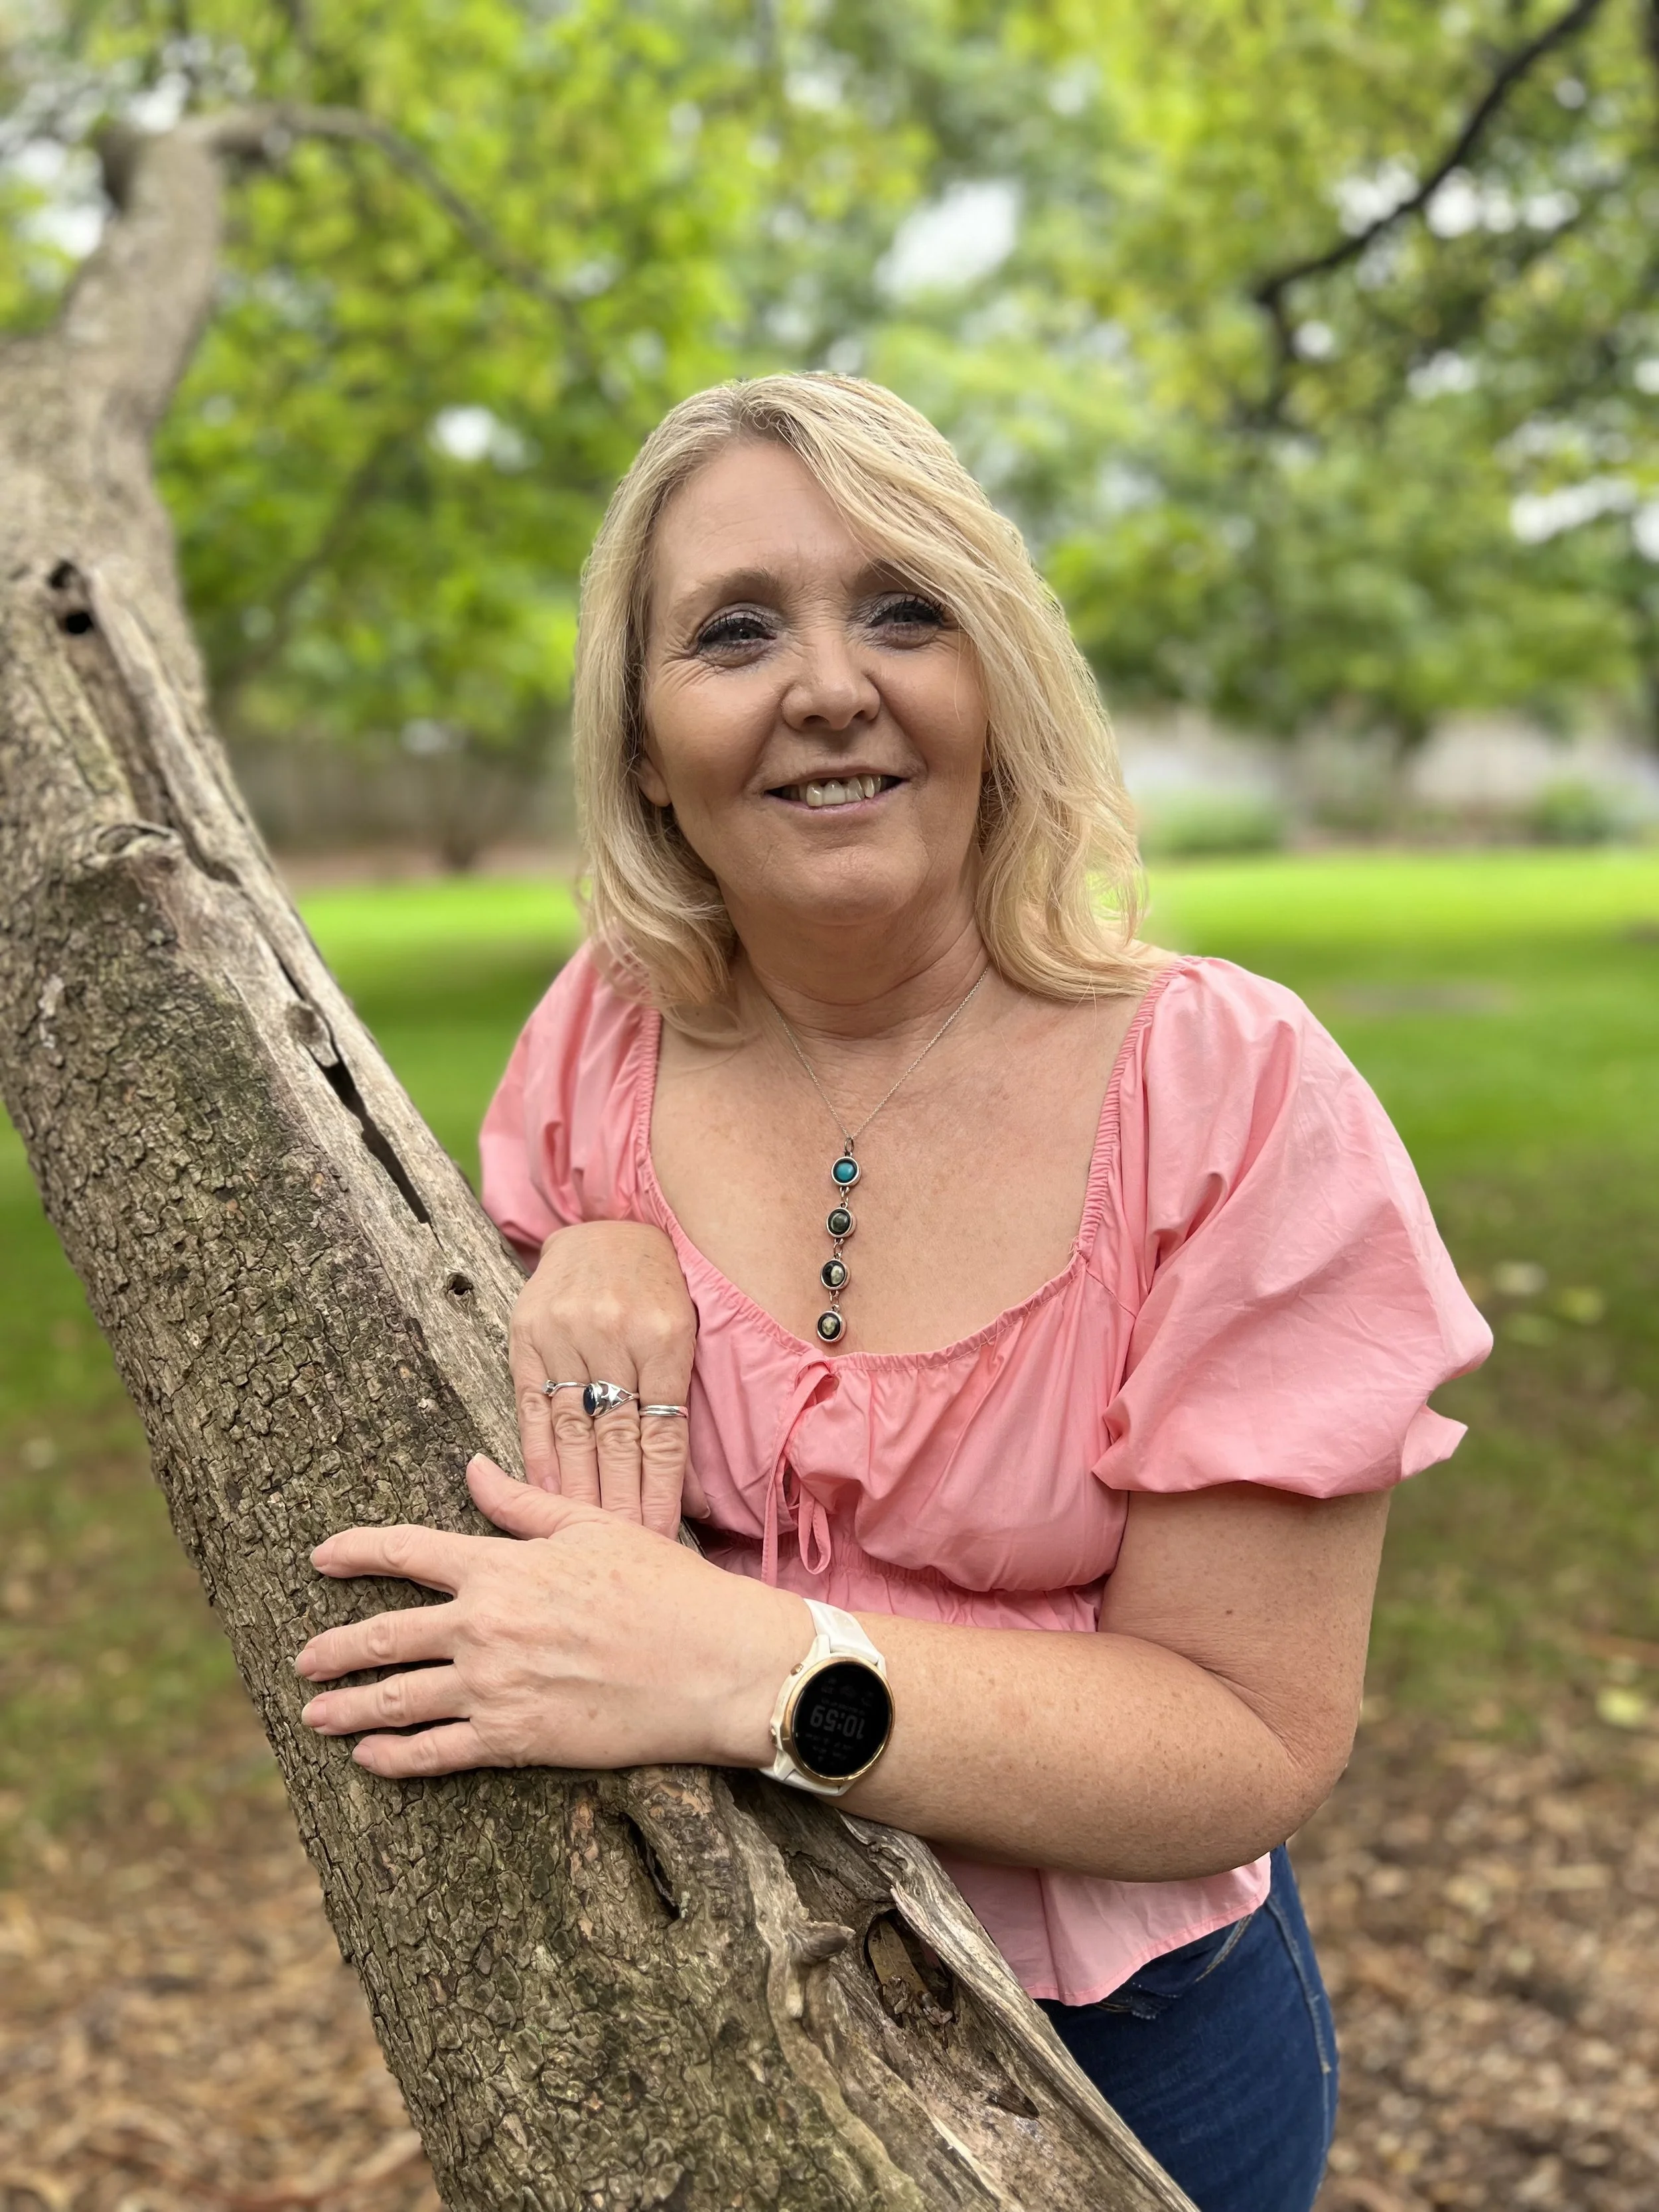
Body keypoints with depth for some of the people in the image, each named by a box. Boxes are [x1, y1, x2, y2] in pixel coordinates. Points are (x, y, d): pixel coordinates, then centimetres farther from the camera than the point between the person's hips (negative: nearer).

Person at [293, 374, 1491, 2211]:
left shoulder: (1232, 1095, -22)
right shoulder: (602, 1043, -10)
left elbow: (1254, 1744, -20)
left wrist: (761, 1669, -33)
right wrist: (579, 1273, -19)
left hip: (1121, 2054, -2)